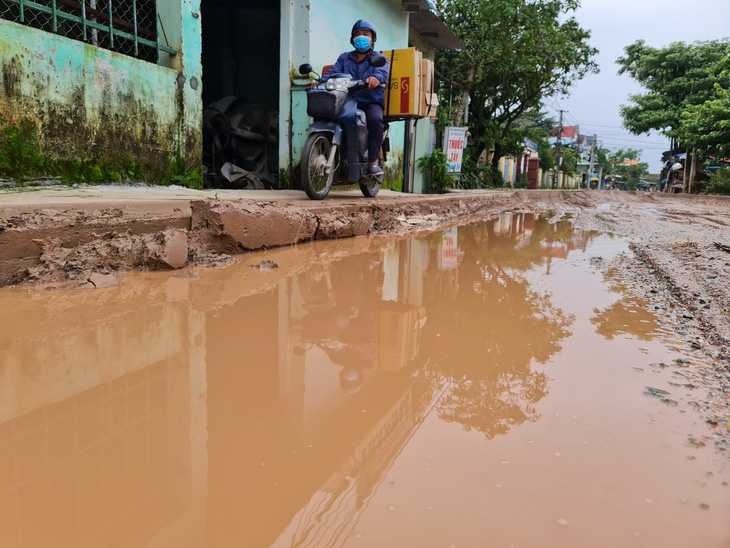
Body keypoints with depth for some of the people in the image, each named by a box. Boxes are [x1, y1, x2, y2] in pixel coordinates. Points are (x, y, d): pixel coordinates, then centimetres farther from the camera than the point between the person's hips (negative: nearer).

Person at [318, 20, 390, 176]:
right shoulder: (344, 58, 24)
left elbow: (383, 72, -11)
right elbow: (333, 72, 6)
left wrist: (376, 78, -37)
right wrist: (321, 82, -17)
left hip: (371, 102, -3)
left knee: (375, 119, -35)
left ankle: (373, 160, -25)